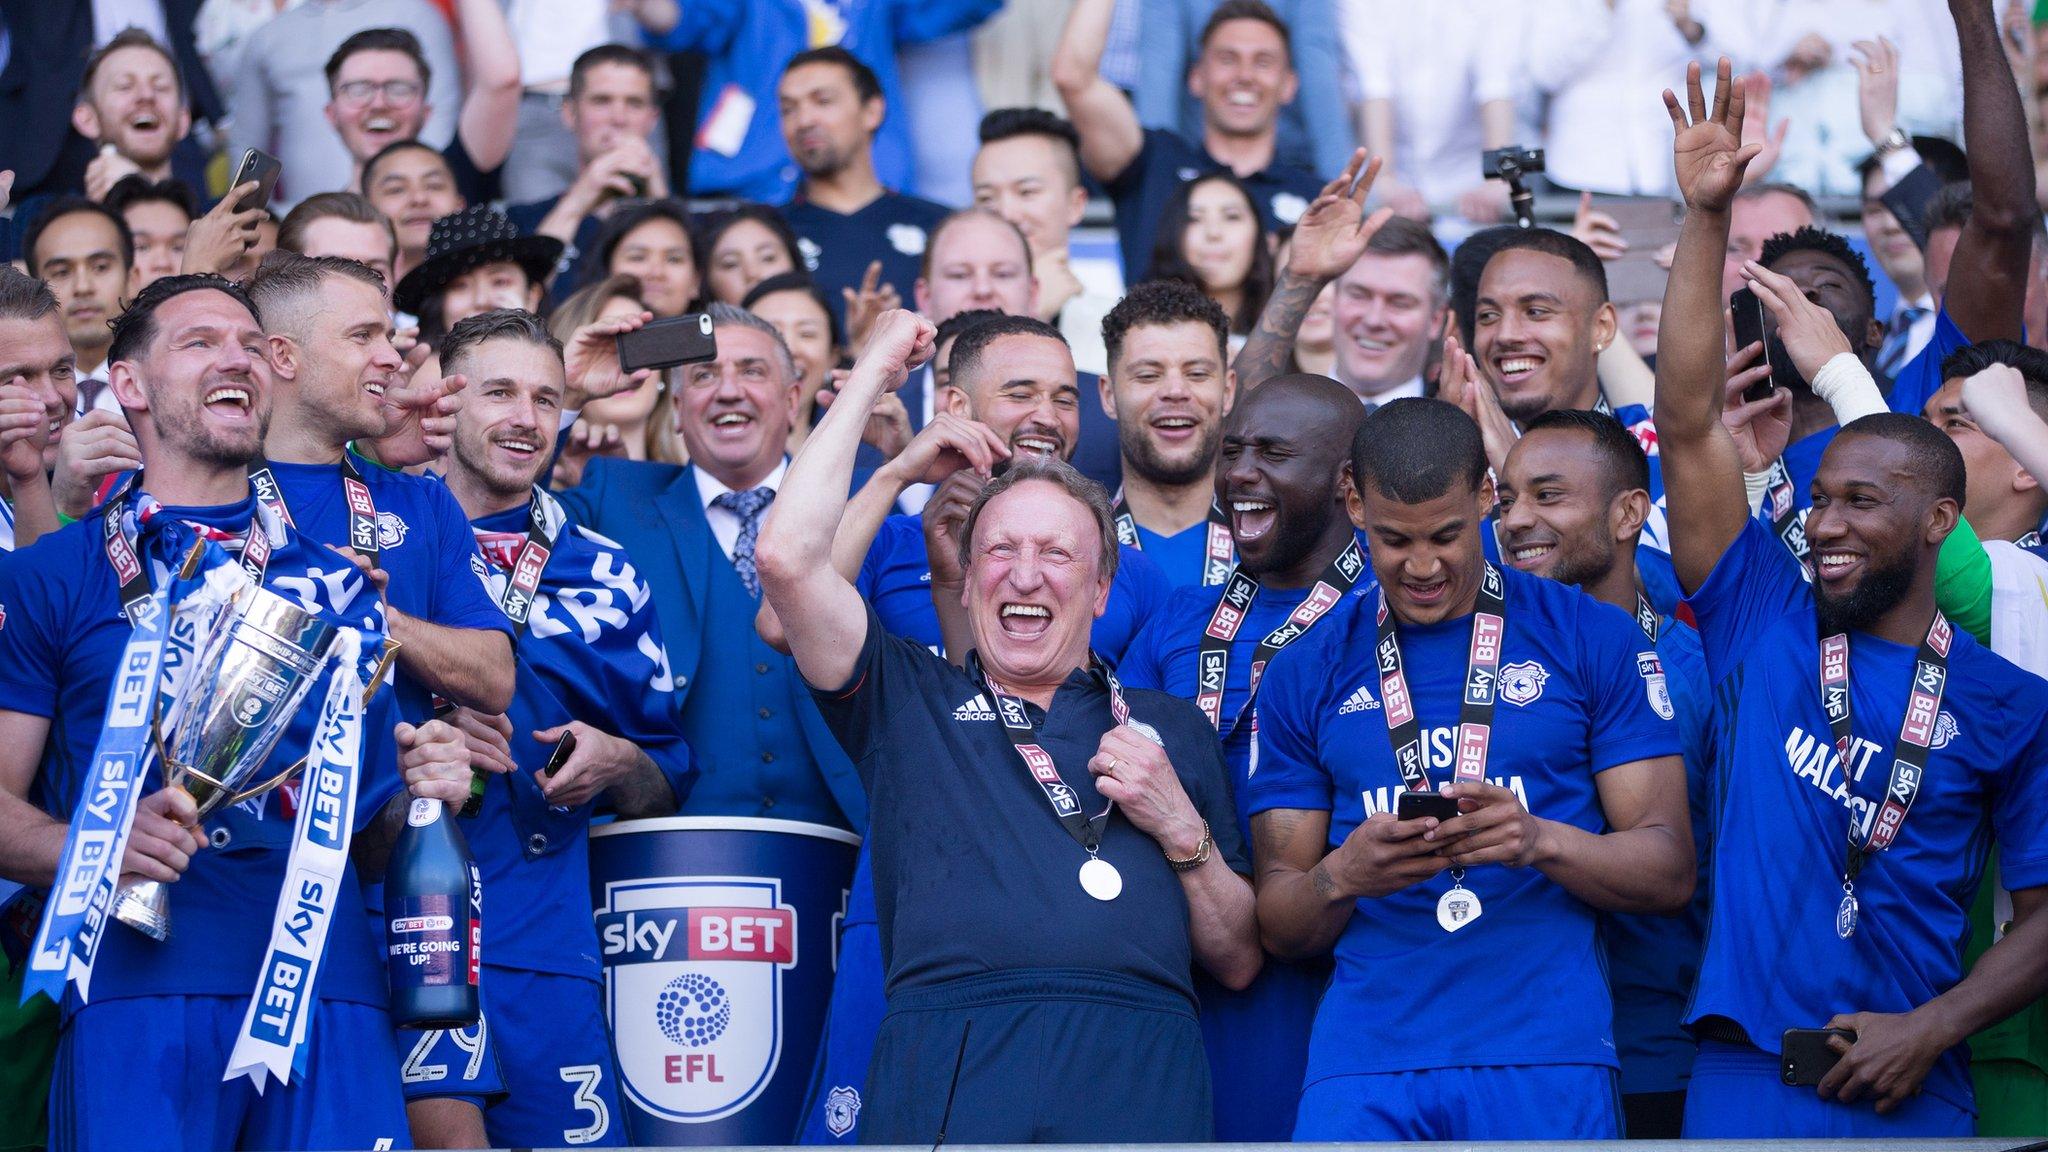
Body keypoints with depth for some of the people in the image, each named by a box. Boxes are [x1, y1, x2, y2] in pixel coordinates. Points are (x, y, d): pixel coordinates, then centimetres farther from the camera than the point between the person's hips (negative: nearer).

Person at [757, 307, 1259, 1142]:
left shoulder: (1172, 728, 24)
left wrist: (1183, 829, 4)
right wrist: (874, 374, 15)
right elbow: (789, 556, 4)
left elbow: (1240, 965, 23)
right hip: (948, 1072, -1)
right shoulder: (908, 699, 20)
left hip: (1136, 1074, 1)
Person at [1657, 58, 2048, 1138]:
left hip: (1908, 1094, 0)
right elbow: (1688, 425, 0)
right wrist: (1706, 217, -6)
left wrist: (1932, 1028, -10)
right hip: (1741, 1081, 0)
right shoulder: (1763, 621, 7)